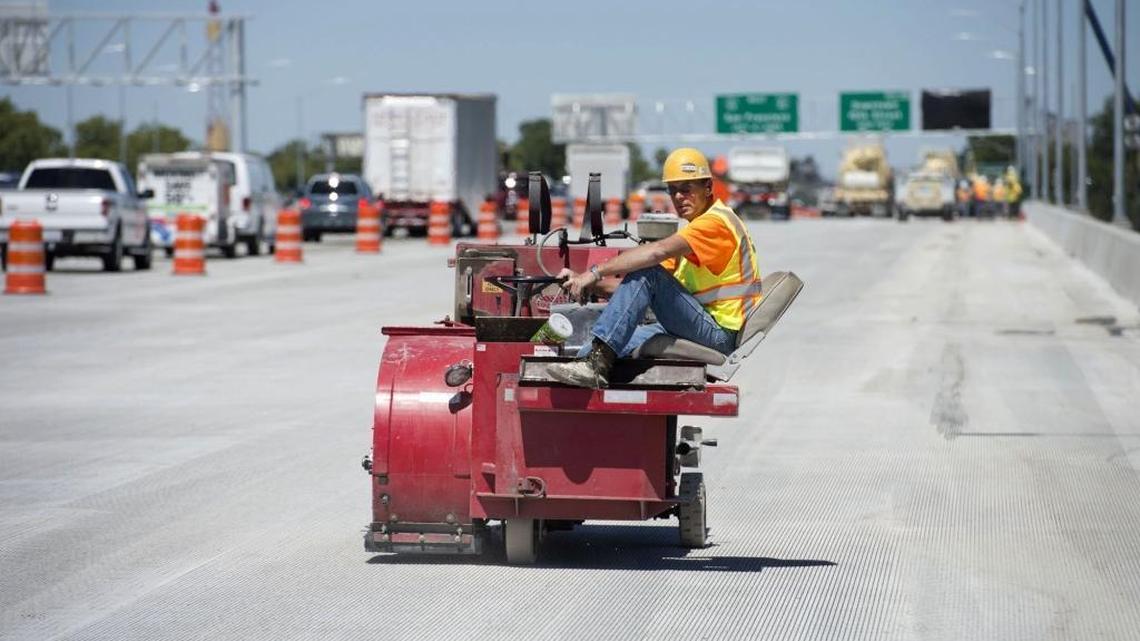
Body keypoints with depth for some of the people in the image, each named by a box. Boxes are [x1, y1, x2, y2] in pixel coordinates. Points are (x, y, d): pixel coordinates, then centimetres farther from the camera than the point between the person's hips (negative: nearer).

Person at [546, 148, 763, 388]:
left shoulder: (716, 222, -8)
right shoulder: (693, 229, 24)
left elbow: (659, 251, -26)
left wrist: (595, 273, -27)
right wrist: (587, 283, 2)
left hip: (719, 334, -9)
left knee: (646, 272, -24)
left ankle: (599, 362, -32)